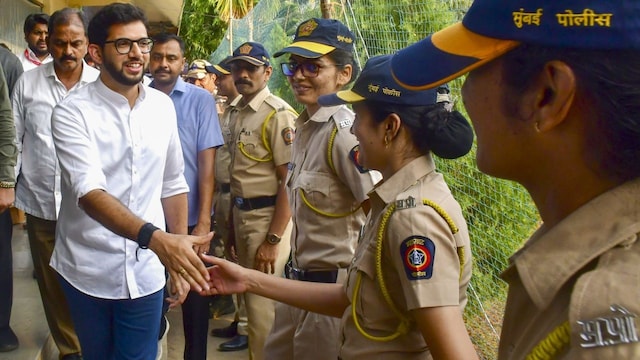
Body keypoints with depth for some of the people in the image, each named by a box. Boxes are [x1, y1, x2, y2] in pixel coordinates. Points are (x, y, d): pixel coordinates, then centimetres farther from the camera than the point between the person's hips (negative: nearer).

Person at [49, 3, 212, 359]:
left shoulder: (163, 106, 0)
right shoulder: (73, 111, -14)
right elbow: (89, 191, -27)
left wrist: (180, 254, 5)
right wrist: (155, 238, -41)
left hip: (145, 270, 2)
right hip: (87, 270, -2)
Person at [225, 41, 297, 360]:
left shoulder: (278, 114, -15)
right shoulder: (237, 113, 11)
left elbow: (290, 181, -18)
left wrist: (273, 239, -19)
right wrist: (232, 226, 18)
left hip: (268, 216, -8)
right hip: (241, 214, 8)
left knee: (263, 305, -2)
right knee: (249, 296, 19)